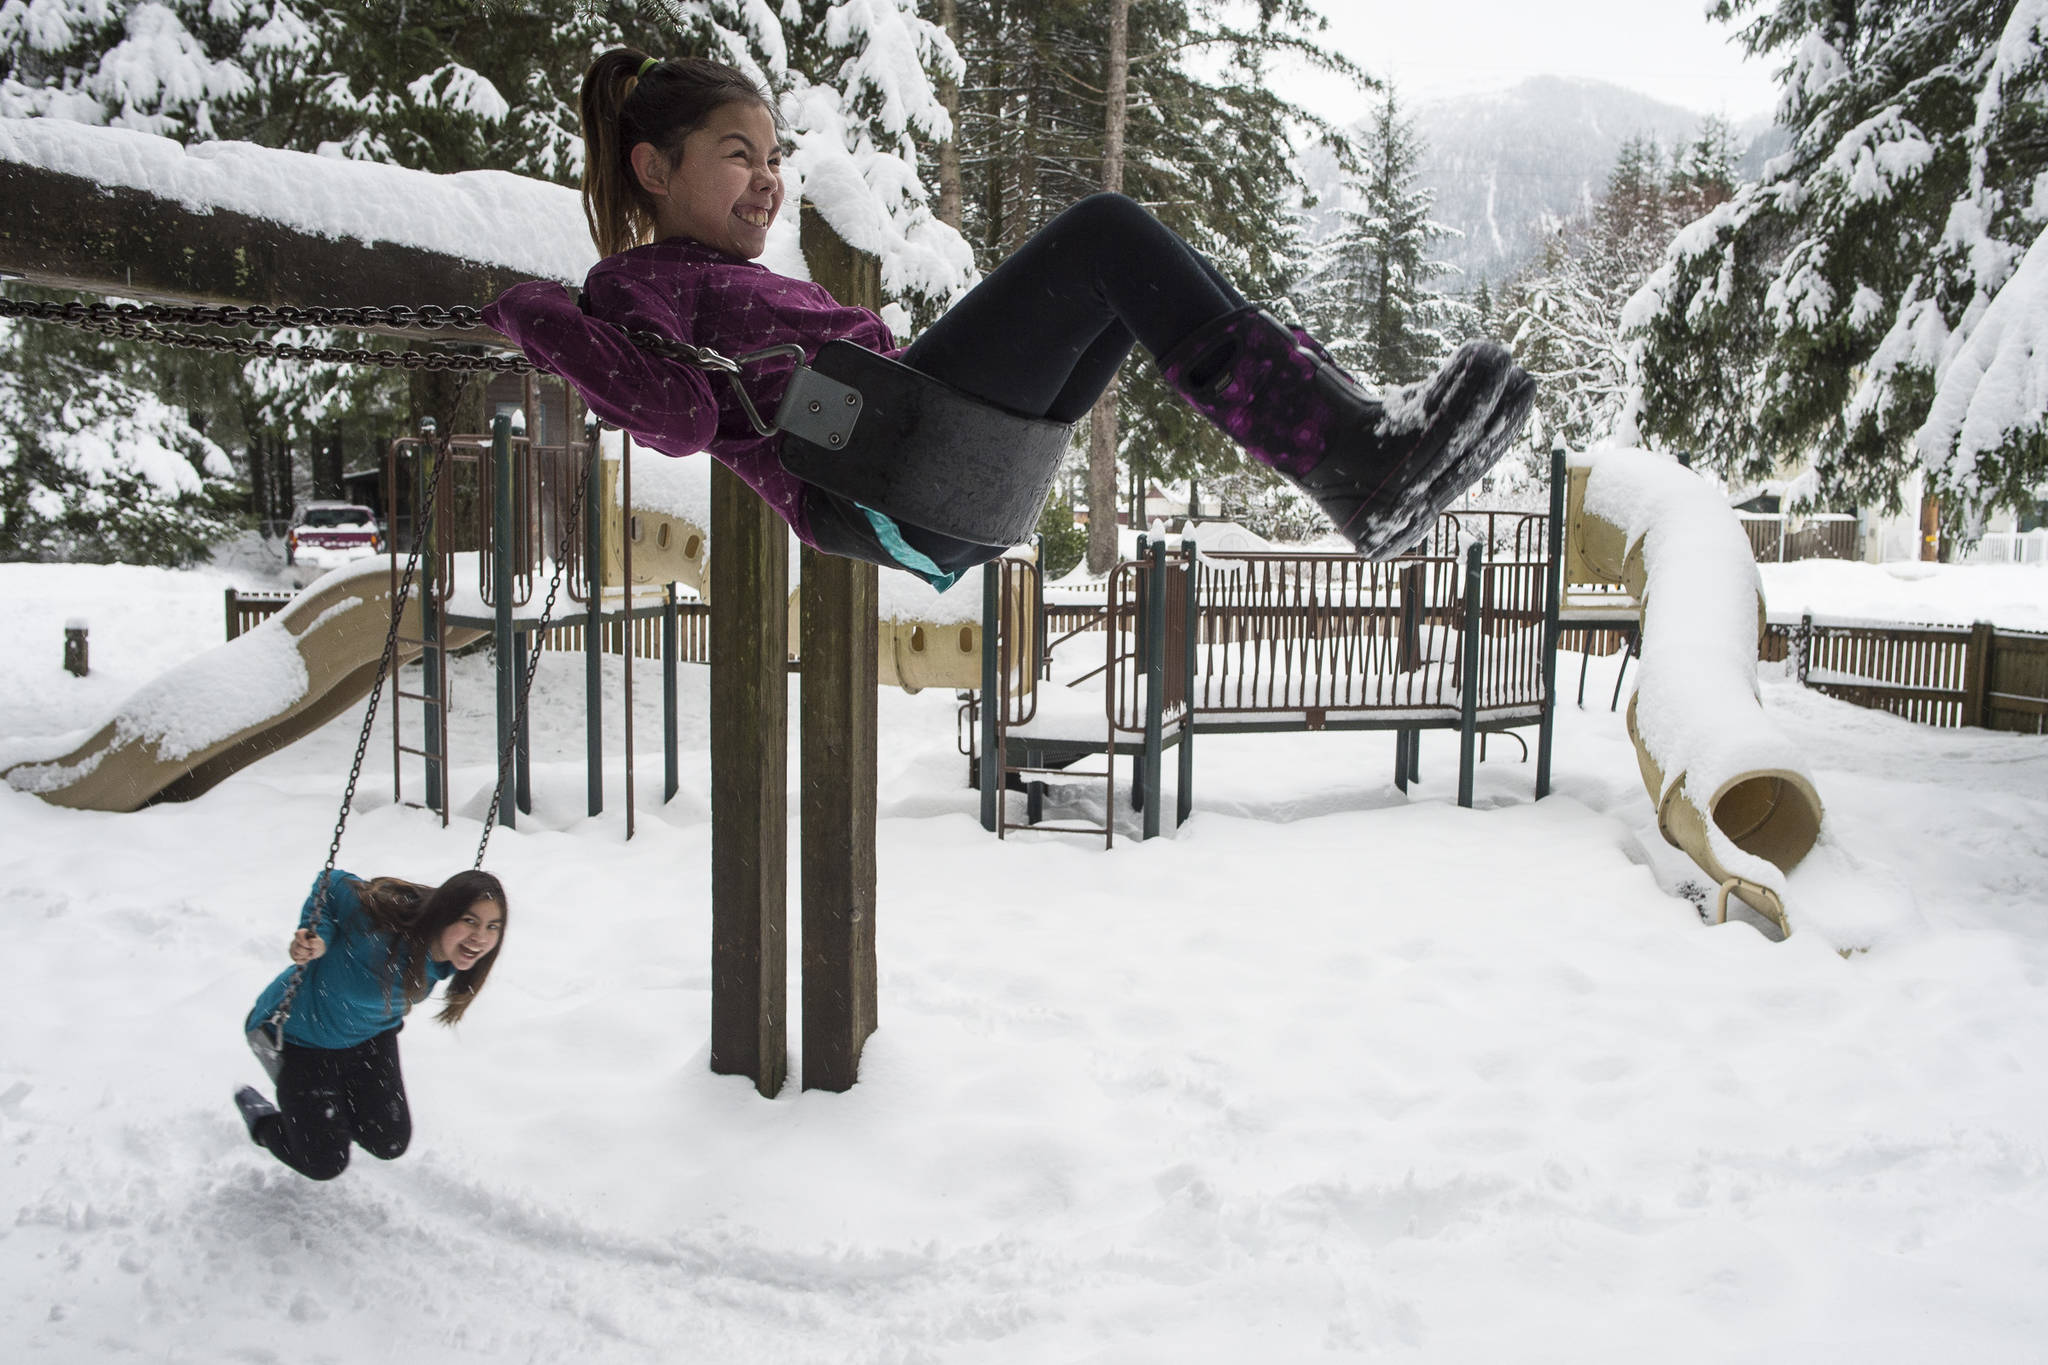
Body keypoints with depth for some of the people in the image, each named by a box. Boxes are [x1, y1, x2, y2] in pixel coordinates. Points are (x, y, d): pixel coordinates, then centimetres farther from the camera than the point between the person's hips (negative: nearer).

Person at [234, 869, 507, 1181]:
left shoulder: (454, 954, -22)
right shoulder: (384, 927, -42)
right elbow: (332, 884, -24)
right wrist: (319, 936, -38)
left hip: (371, 1035, 6)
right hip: (304, 1034, -6)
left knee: (389, 1145, 10)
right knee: (324, 1164, 1)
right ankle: (260, 1115, 29)